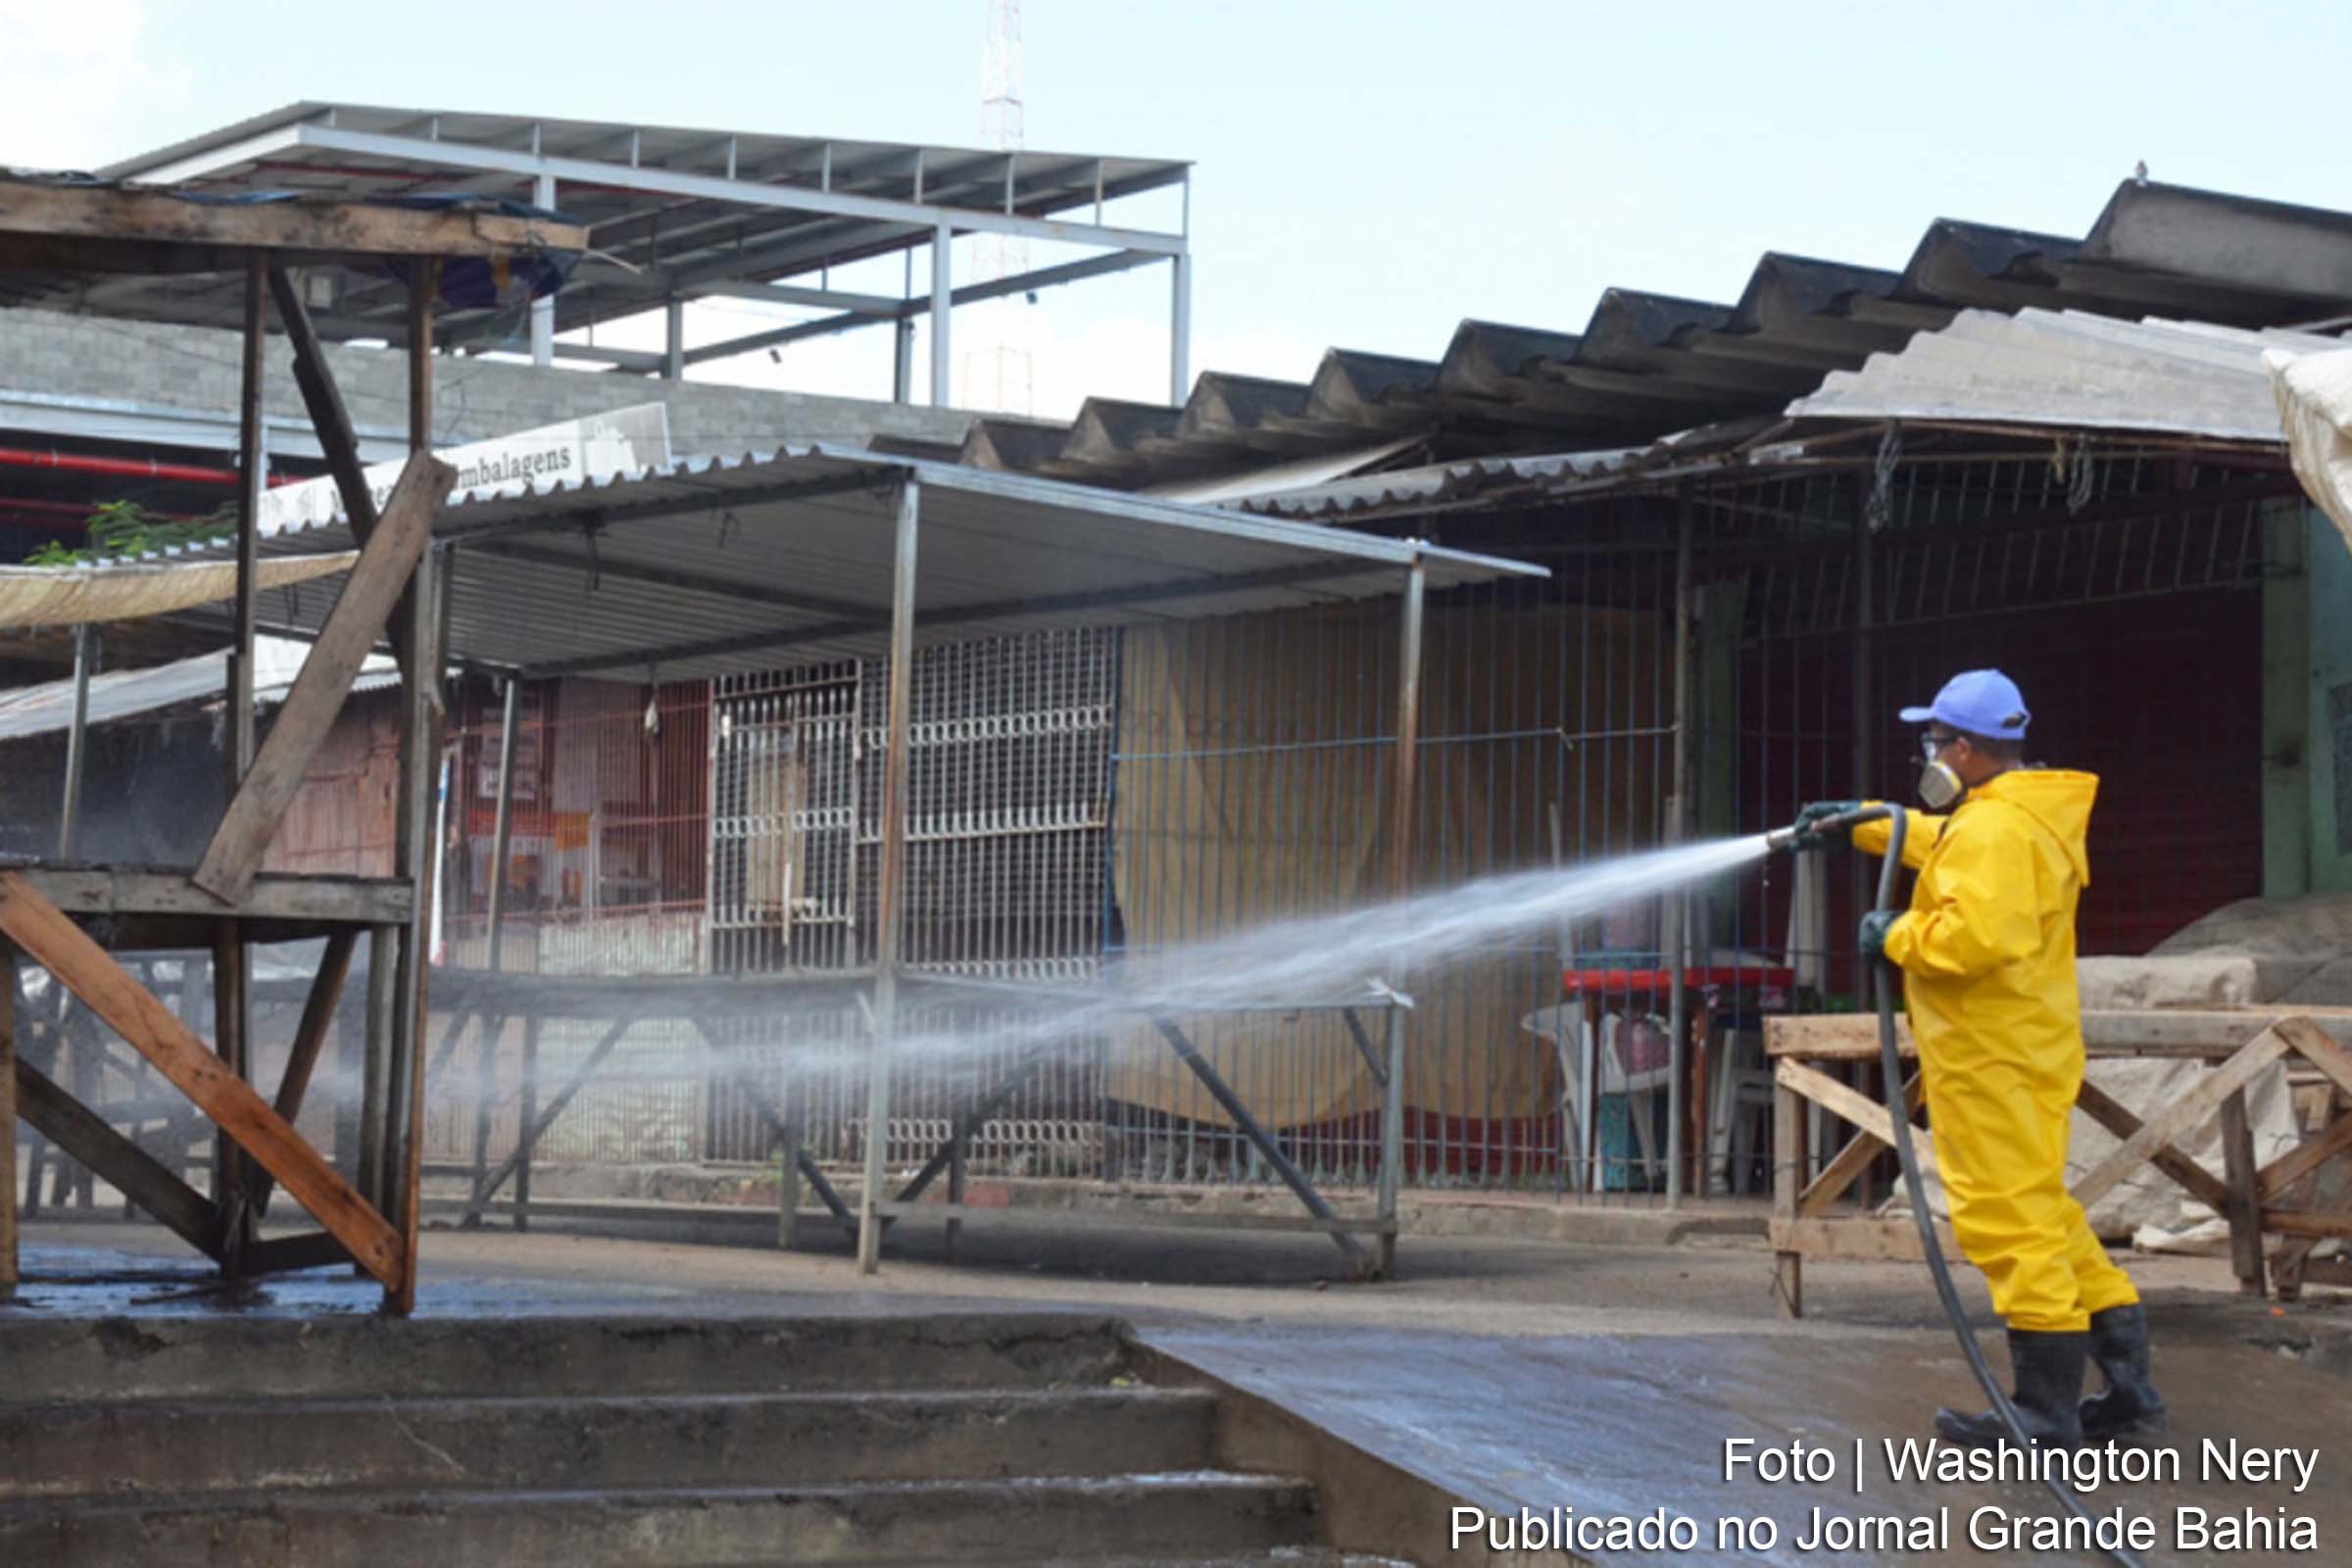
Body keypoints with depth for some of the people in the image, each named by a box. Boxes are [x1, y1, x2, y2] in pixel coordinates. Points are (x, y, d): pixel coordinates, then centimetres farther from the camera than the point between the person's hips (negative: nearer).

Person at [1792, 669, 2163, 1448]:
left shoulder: (1994, 831, -19)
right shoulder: (2022, 818, 16)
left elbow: (1978, 933, -32)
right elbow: (1940, 841, 37)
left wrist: (1896, 937, -16)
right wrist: (1862, 823, 42)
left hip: (1993, 1061, -11)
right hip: (2022, 1053, 11)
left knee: (2009, 1218, -7)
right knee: (2040, 1216, 17)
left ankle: (2047, 1409, -4)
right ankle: (2126, 1377, 19)